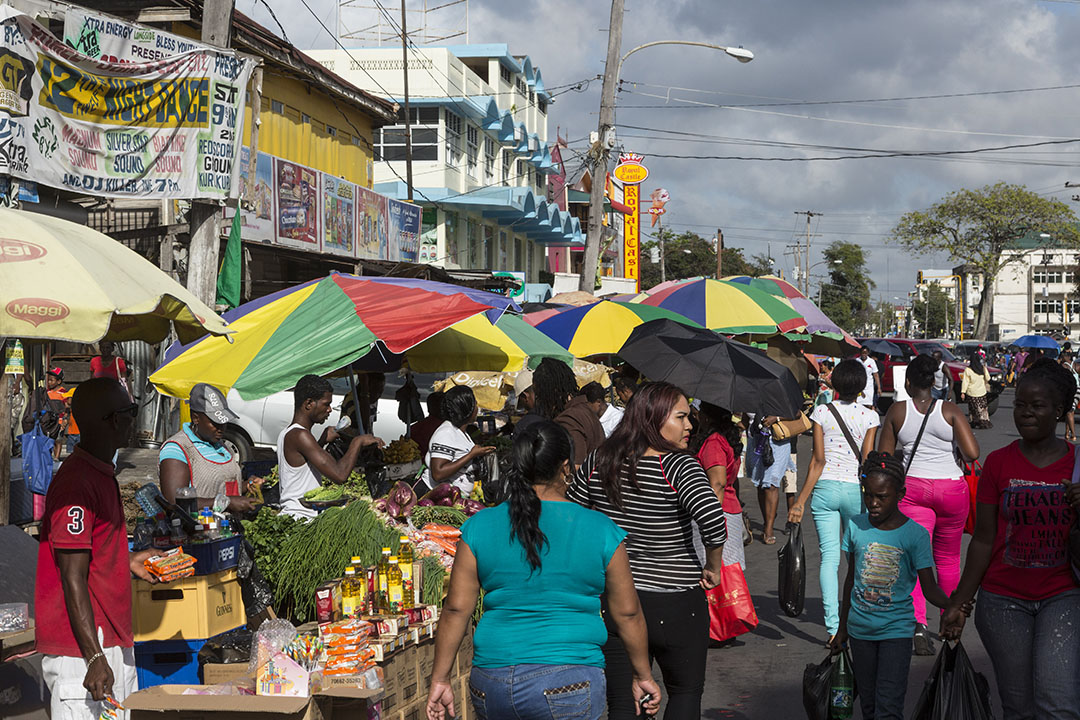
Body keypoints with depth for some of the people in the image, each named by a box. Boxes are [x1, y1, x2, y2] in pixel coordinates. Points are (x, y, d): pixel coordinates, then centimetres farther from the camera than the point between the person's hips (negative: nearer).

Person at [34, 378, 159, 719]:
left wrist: (126, 559, 17)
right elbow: (73, 579, -21)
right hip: (82, 651, -10)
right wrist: (95, 658, -23)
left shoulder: (103, 474, 13)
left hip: (113, 642, 10)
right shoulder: (77, 483, -18)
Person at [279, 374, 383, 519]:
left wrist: (322, 442, 25)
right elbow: (339, 474, -22)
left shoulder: (286, 434, 17)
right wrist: (357, 442, -9)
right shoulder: (300, 435, -15)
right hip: (300, 517, -10)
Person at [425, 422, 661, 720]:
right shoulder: (600, 530, -1)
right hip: (568, 683, -3)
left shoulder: (478, 527, 3)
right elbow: (627, 614, 5)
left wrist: (440, 679, 10)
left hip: (491, 686, 3)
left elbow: (456, 610, 3)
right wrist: (643, 676, 18)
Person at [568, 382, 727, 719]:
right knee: (686, 692, 18)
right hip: (675, 604, -4)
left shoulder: (597, 463, 0)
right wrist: (713, 568, -15)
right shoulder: (679, 467, -16)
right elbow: (712, 518, -31)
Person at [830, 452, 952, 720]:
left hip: (896, 630, -4)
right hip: (860, 628, 4)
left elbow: (929, 588, -10)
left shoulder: (915, 534, -10)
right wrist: (842, 629, 16)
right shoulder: (856, 527, -1)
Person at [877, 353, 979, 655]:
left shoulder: (897, 412, -1)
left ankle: (918, 622, -24)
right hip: (950, 488, 1)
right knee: (948, 557, 19)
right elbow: (973, 454, -11)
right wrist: (953, 444, 9)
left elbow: (884, 458, 2)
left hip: (912, 486, -1)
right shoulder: (950, 411, -4)